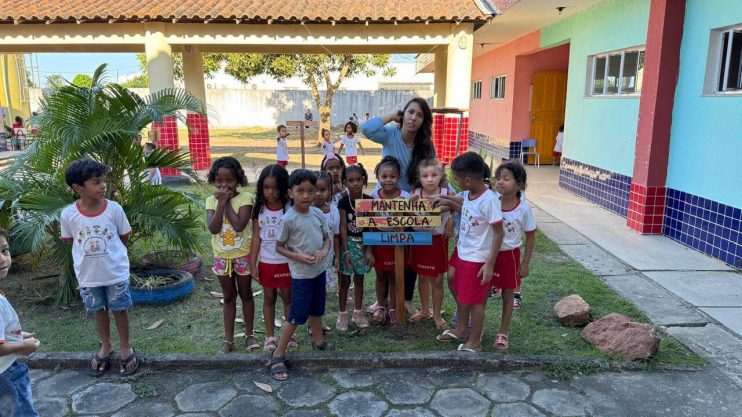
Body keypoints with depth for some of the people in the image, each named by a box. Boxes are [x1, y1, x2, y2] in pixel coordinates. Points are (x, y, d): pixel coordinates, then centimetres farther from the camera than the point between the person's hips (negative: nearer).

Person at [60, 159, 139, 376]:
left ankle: (125, 347, 31)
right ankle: (105, 346, 39)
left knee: (119, 309, 12)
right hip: (88, 274, 1)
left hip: (116, 272, -1)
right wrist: (89, 251, -1)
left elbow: (124, 237, -2)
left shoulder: (114, 208, -15)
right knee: (99, 310, 19)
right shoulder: (68, 214, -13)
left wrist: (108, 250, -1)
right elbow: (70, 240, 3)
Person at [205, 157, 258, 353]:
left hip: (243, 255, -2)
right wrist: (221, 202, -21)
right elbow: (213, 228, -19)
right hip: (222, 256, 2)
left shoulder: (245, 198, -14)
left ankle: (249, 334, 28)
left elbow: (239, 225, -26)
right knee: (229, 297, 15)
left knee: (246, 295, 13)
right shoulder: (212, 200, -5)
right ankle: (228, 338, 25)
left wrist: (227, 202, -20)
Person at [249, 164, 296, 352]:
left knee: (288, 297, 13)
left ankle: (290, 333, 29)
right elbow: (256, 237, 0)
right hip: (266, 262, 2)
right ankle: (270, 336, 27)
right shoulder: (259, 209, -5)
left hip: (286, 262, -2)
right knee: (269, 298, 14)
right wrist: (253, 263, -1)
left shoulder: (290, 208, -13)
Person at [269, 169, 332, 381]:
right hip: (301, 274, -6)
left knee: (316, 310, 23)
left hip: (319, 270, 6)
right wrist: (298, 257, -22)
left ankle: (318, 340, 44)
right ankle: (278, 355, 12)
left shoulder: (318, 214, -2)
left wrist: (324, 250, -11)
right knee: (297, 316, 0)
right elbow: (279, 246, -10)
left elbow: (327, 237, 9)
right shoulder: (288, 219, -17)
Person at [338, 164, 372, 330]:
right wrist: (346, 251, -14)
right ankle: (342, 314, 16)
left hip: (363, 243, 2)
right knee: (345, 280, 5)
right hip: (348, 242, -2)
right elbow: (343, 227, -10)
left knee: (359, 279, 13)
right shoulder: (343, 202, -10)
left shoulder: (369, 201, -6)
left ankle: (358, 312, 25)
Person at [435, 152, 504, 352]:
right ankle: (461, 330, 43)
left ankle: (474, 342, 24)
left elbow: (498, 233, -20)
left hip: (477, 259, -8)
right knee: (462, 295, 23)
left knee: (475, 301, 7)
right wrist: (450, 203, 12)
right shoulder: (468, 193, -2)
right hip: (462, 253, 8)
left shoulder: (489, 200, -25)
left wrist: (490, 264, -20)